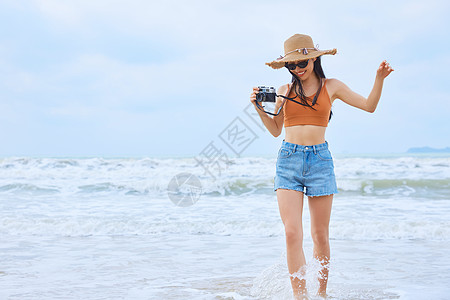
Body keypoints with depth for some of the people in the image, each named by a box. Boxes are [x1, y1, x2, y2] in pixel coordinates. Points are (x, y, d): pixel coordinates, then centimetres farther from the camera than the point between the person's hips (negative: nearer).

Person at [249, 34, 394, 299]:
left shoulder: (331, 86, 9)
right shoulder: (285, 91, 11)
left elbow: (369, 106, 12)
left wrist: (380, 78, -1)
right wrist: (260, 108, 6)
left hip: (320, 160, 0)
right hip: (288, 159, 1)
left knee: (320, 235, 4)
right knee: (293, 233, -12)